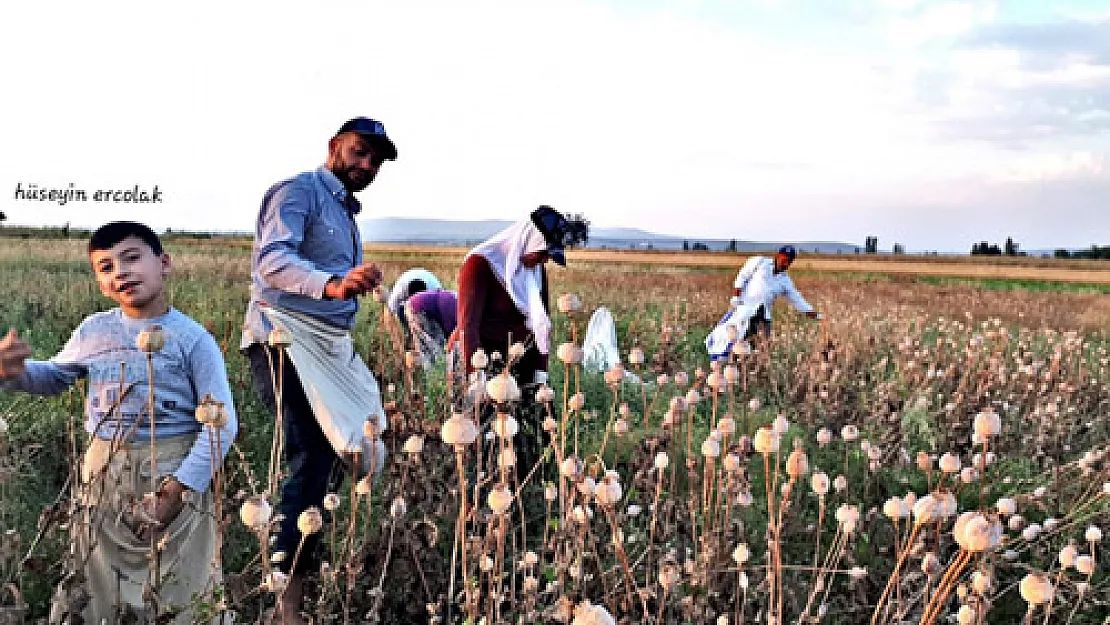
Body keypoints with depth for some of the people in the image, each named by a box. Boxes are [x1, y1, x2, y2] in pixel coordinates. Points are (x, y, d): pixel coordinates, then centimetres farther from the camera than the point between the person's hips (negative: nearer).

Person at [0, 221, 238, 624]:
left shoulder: (192, 338, -11)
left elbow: (221, 422, -13)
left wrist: (180, 487, -20)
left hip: (173, 474, -4)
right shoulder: (93, 330, 2)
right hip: (104, 473, 4)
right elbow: (55, 377, 21)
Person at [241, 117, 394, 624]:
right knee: (313, 457, -19)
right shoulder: (299, 191, -7)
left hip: (328, 349, 10)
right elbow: (273, 260, -24)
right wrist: (332, 285, -41)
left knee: (340, 450, 6)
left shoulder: (345, 212, 23)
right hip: (284, 340, -10)